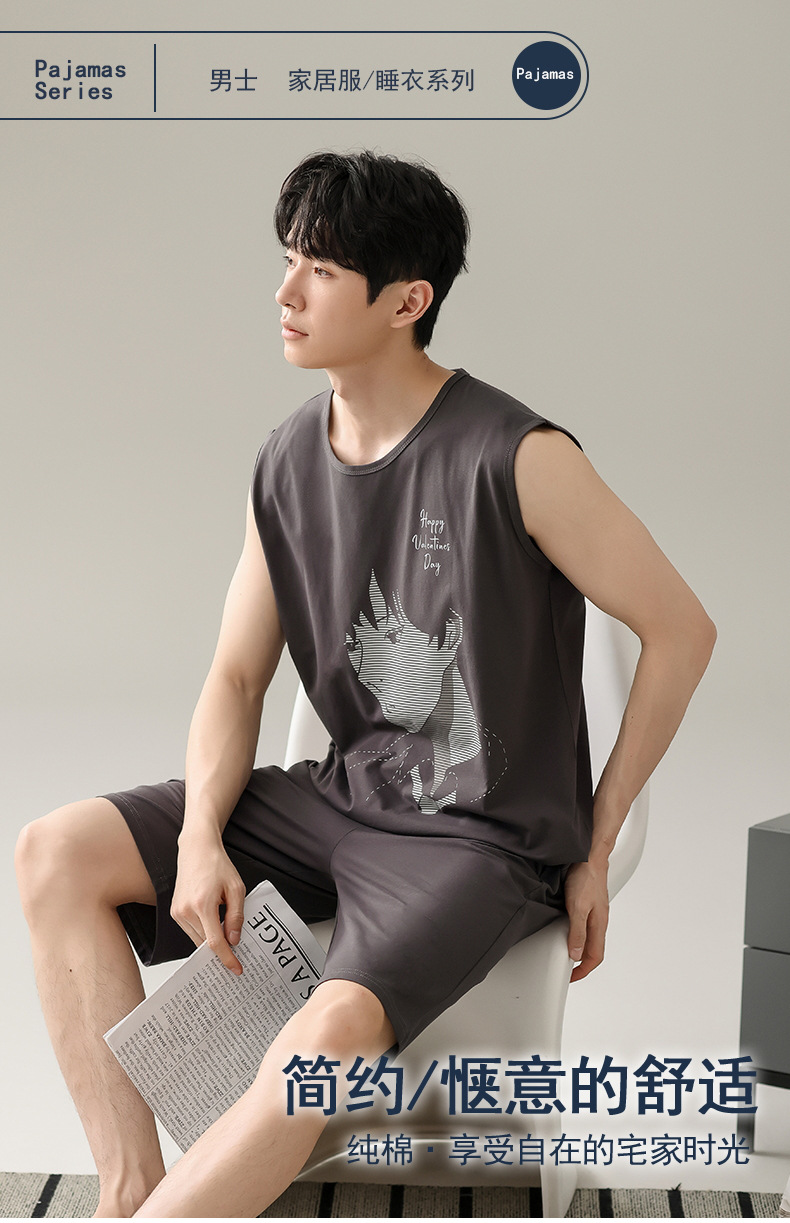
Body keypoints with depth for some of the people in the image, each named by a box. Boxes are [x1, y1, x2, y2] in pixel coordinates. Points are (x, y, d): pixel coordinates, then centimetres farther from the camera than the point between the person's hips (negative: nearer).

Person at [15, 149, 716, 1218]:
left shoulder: (515, 458, -17)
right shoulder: (288, 462, 3)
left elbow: (682, 630, -10)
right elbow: (237, 676, 7)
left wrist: (596, 848, -5)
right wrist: (201, 838, -11)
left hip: (482, 840, -6)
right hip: (340, 800, 7)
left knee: (331, 1035, -34)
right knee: (58, 855, -7)